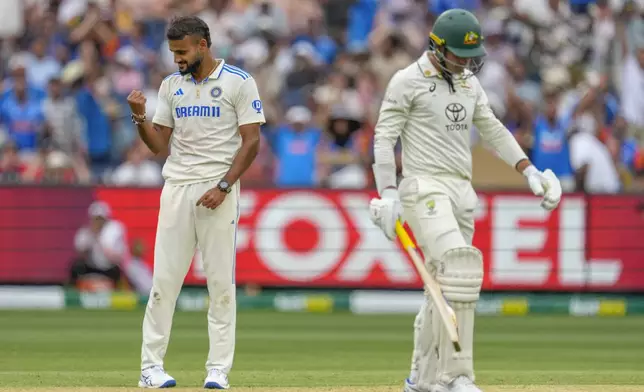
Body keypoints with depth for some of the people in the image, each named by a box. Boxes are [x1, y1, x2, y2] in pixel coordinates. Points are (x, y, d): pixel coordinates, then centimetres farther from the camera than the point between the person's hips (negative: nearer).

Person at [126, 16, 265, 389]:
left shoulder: (238, 82, -2)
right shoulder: (172, 85, 12)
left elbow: (251, 141, -6)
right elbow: (160, 145, 13)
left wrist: (224, 187, -14)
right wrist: (140, 117, -6)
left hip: (219, 191, -4)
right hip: (177, 189, 4)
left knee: (221, 282, -3)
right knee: (164, 279, 0)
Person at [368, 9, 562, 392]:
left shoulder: (470, 83, 17)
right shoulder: (408, 81, -4)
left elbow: (494, 130, 23)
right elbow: (384, 138, -6)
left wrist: (530, 171, 14)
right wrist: (388, 194, -14)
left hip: (462, 190, 8)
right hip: (425, 186, -7)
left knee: (447, 284, 7)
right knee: (460, 267, -25)